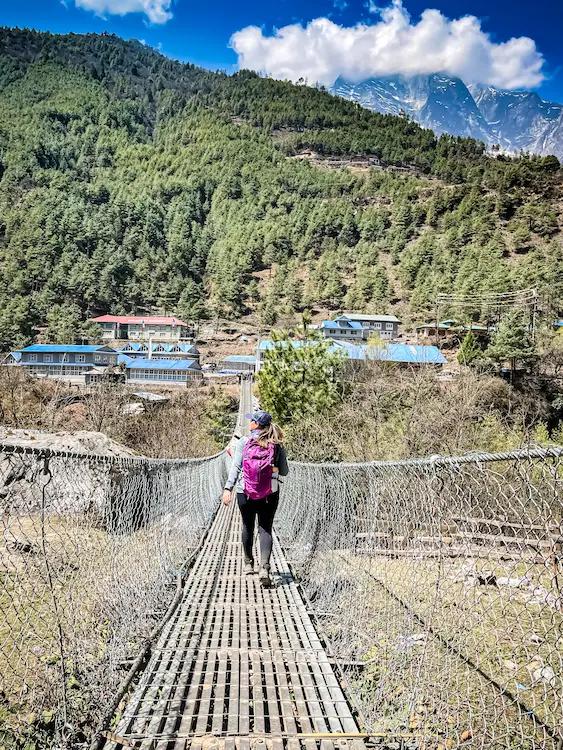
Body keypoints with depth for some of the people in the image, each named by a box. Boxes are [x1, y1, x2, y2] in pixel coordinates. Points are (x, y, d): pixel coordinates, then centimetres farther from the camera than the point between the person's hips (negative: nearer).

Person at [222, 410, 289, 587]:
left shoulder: (243, 442, -5)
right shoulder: (277, 446, -1)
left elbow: (235, 467, -12)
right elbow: (284, 472, 3)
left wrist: (228, 489, -15)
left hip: (245, 493, 0)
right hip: (270, 494, 0)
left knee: (248, 526, 19)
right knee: (266, 529, 4)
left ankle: (248, 564, 34)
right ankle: (264, 568, -13)